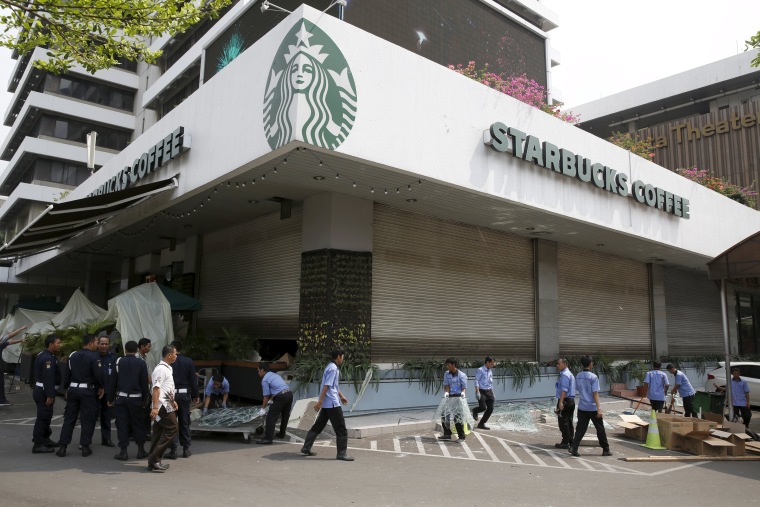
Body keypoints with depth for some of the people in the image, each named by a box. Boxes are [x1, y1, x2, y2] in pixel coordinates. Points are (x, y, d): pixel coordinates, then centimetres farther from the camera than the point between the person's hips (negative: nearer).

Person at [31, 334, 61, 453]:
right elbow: (48, 378, -25)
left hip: (40, 390, 11)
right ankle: (38, 444, -1)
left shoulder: (43, 355, 13)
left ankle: (45, 439, 30)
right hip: (44, 392, -11)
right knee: (43, 417, -5)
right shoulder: (48, 358, -20)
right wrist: (50, 395, -25)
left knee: (45, 416, 19)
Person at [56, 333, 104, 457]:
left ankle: (62, 447, 11)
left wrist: (67, 389, 19)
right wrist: (101, 387, -1)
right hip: (88, 391, -5)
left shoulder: (73, 355, 8)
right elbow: (98, 374, -17)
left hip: (73, 389, 5)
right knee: (88, 419, 4)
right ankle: (85, 447, 7)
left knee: (69, 418, 11)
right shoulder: (94, 356, -12)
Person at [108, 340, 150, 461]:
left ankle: (123, 451, 6)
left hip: (121, 398, 0)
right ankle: (141, 450, 15)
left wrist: (110, 399, 8)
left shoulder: (118, 362, -1)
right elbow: (144, 383, -4)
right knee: (138, 424, 10)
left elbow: (113, 382, 1)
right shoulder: (141, 363, -4)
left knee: (122, 424, 5)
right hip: (136, 398, 0)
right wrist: (145, 397, 8)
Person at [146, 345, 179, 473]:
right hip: (163, 406, -10)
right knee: (171, 429, -9)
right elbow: (156, 389, -22)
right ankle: (154, 459, -6)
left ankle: (154, 461, 16)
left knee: (159, 432, 11)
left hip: (166, 405, 10)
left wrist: (172, 401, 25)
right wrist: (155, 407, -28)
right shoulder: (161, 369, -15)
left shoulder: (167, 368, 17)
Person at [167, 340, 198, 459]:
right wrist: (195, 395, 9)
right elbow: (193, 380, 1)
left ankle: (173, 450, 5)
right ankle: (186, 449, 17)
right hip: (184, 394, 2)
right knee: (184, 422, 11)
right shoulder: (188, 361, -1)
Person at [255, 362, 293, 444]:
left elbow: (266, 396, -1)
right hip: (289, 394, 9)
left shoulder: (264, 380, -2)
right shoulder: (274, 375, 22)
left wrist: (263, 408, 9)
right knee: (285, 416, 22)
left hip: (281, 397, -9)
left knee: (271, 417, -2)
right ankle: (282, 434, 37)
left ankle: (268, 438, -6)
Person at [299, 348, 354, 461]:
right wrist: (320, 401, -23)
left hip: (326, 404, 10)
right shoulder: (333, 369, -16)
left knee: (318, 426, 16)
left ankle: (306, 448, 20)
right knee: (341, 429, -3)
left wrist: (341, 396, 35)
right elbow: (326, 386, -21)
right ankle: (341, 453, 1)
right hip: (332, 403, -10)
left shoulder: (332, 367, 15)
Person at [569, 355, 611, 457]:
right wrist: (599, 408, -16)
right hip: (593, 408, -5)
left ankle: (574, 448, -7)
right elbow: (595, 393, -17)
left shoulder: (578, 376, 3)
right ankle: (605, 450, 22)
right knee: (600, 429, 11)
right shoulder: (593, 377, -14)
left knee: (580, 429, 5)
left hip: (582, 407, 5)